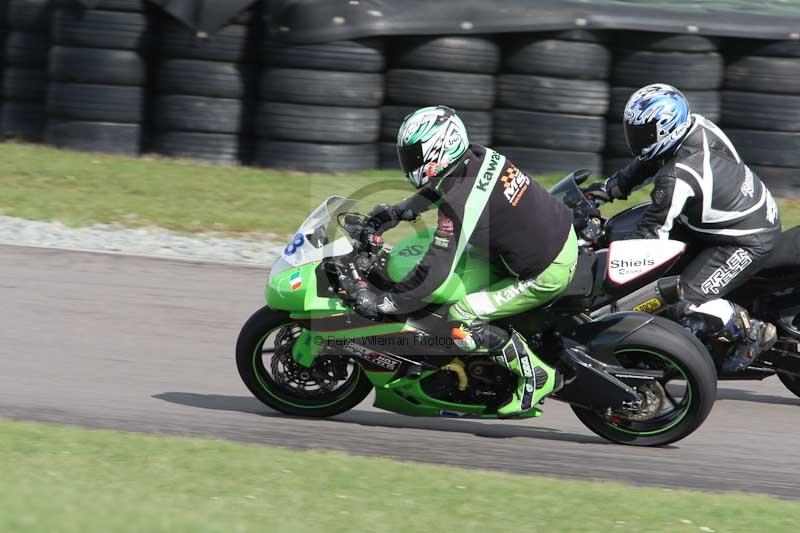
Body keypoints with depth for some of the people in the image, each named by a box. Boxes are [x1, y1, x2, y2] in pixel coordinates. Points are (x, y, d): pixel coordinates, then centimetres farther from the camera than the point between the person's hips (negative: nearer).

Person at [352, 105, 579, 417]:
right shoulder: (478, 156, -1)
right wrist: (399, 212, 17)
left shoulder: (458, 205, -25)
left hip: (546, 276, -9)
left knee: (460, 321, -9)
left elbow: (435, 272, -26)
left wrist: (384, 303, -17)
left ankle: (535, 377, -1)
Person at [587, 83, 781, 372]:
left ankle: (755, 334, 4)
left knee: (687, 304, -16)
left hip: (749, 241, -10)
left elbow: (652, 233, -25)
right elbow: (646, 164, 11)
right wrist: (609, 188, 6)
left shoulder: (677, 179, -31)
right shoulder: (695, 126, -7)